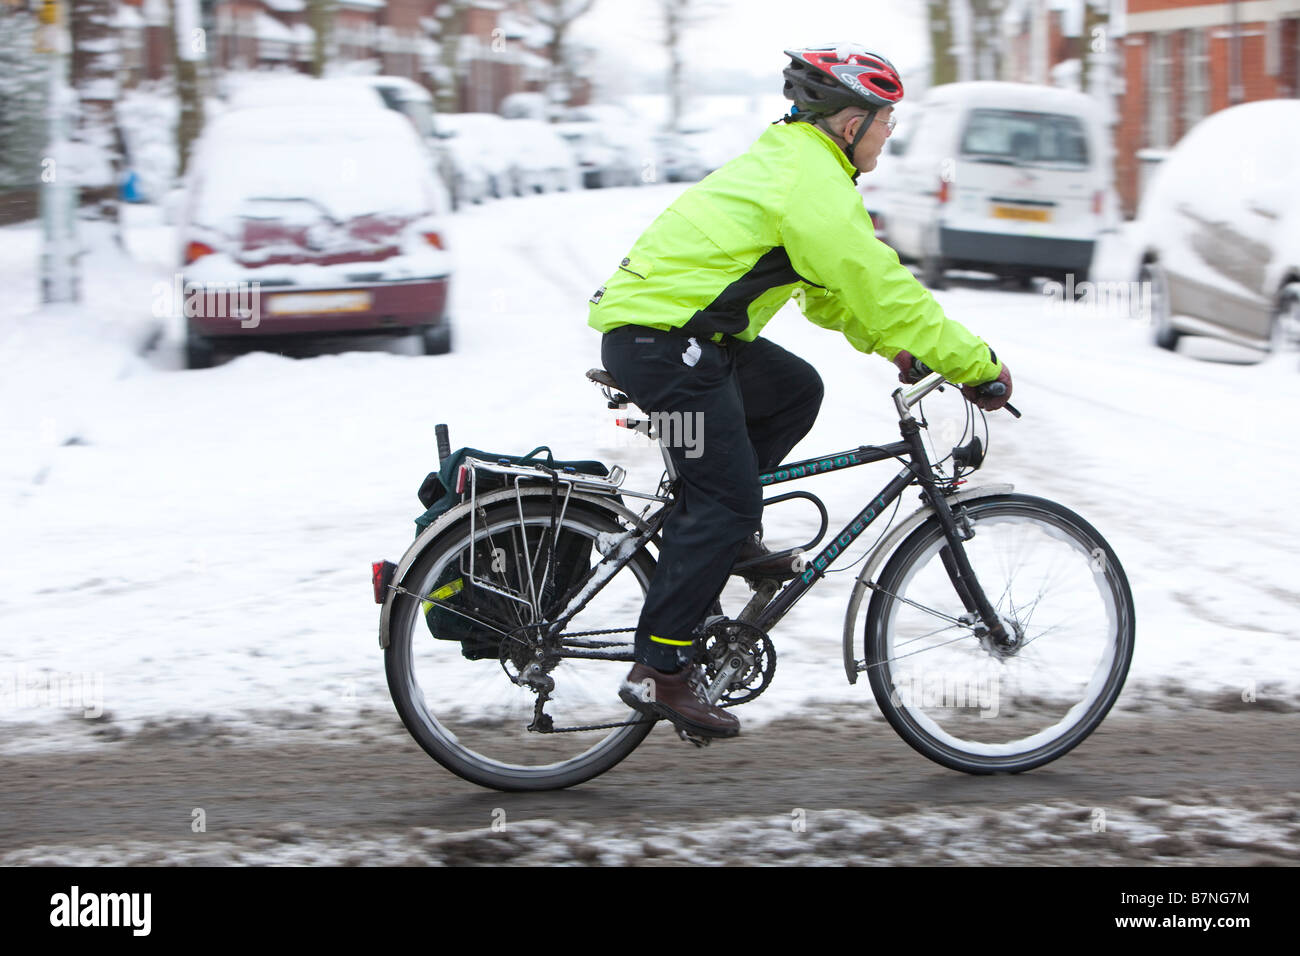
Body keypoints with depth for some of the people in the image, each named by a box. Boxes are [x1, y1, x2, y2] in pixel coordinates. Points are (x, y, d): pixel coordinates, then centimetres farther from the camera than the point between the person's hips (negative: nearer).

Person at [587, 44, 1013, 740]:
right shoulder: (814, 185, -15)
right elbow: (881, 287, -17)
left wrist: (890, 345, 21)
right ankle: (660, 670, -8)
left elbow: (830, 286, 28)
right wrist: (976, 367, -11)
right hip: (659, 340, -10)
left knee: (796, 390, 17)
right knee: (728, 497, -9)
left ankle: (720, 535, 16)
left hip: (659, 326, 10)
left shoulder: (787, 161, 19)